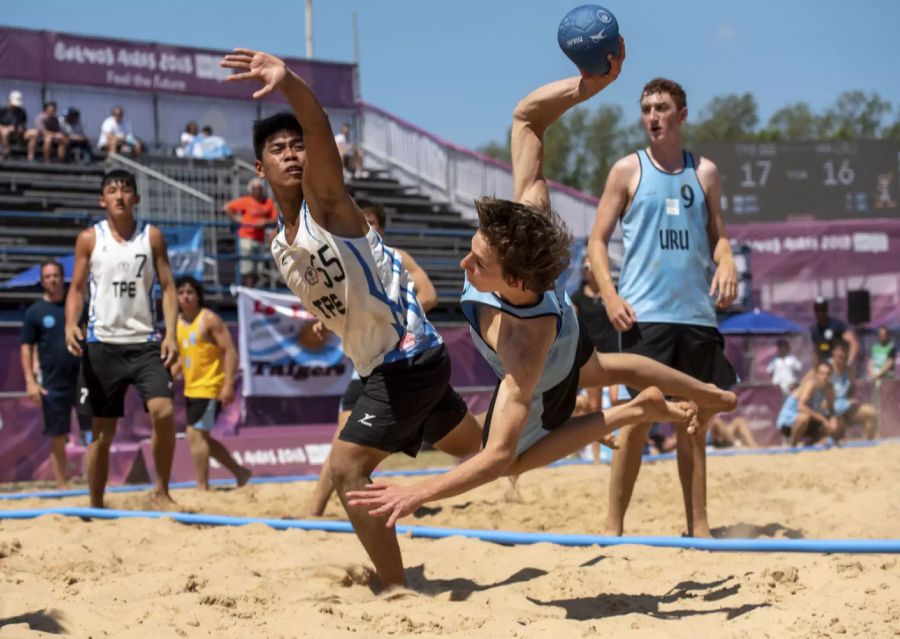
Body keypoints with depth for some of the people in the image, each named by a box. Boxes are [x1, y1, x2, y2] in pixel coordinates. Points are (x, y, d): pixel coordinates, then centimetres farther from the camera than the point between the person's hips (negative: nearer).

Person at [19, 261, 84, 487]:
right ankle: (61, 487, 12)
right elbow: (26, 348, 2)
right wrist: (30, 381, -8)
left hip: (82, 379, 1)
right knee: (57, 439, 4)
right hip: (53, 385, -1)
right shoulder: (34, 312, 2)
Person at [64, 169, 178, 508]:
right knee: (103, 430, 4)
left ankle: (162, 490, -2)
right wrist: (70, 325, -12)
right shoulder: (90, 238, 4)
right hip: (103, 344, 0)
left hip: (145, 342, 0)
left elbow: (167, 287, 5)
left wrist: (170, 334, -7)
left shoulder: (152, 236, 5)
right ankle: (96, 506, 16)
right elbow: (76, 288, 6)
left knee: (163, 412, -19)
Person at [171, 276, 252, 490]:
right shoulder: (177, 323, 11)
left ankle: (203, 488, -8)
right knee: (202, 438, 14)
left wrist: (229, 384, -22)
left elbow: (230, 351, -14)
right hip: (191, 389, 8)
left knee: (195, 435, -14)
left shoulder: (209, 319, -10)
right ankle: (240, 472, 29)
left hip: (209, 388, -8)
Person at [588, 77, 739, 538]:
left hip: (697, 314, 3)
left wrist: (726, 263, -6)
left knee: (695, 421, 7)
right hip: (644, 314, -3)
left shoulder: (704, 172, 12)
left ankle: (697, 526, 14)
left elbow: (717, 235, 17)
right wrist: (609, 294, -11)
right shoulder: (628, 170, 4)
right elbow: (598, 240, 3)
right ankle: (613, 527, -1)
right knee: (638, 418, -8)